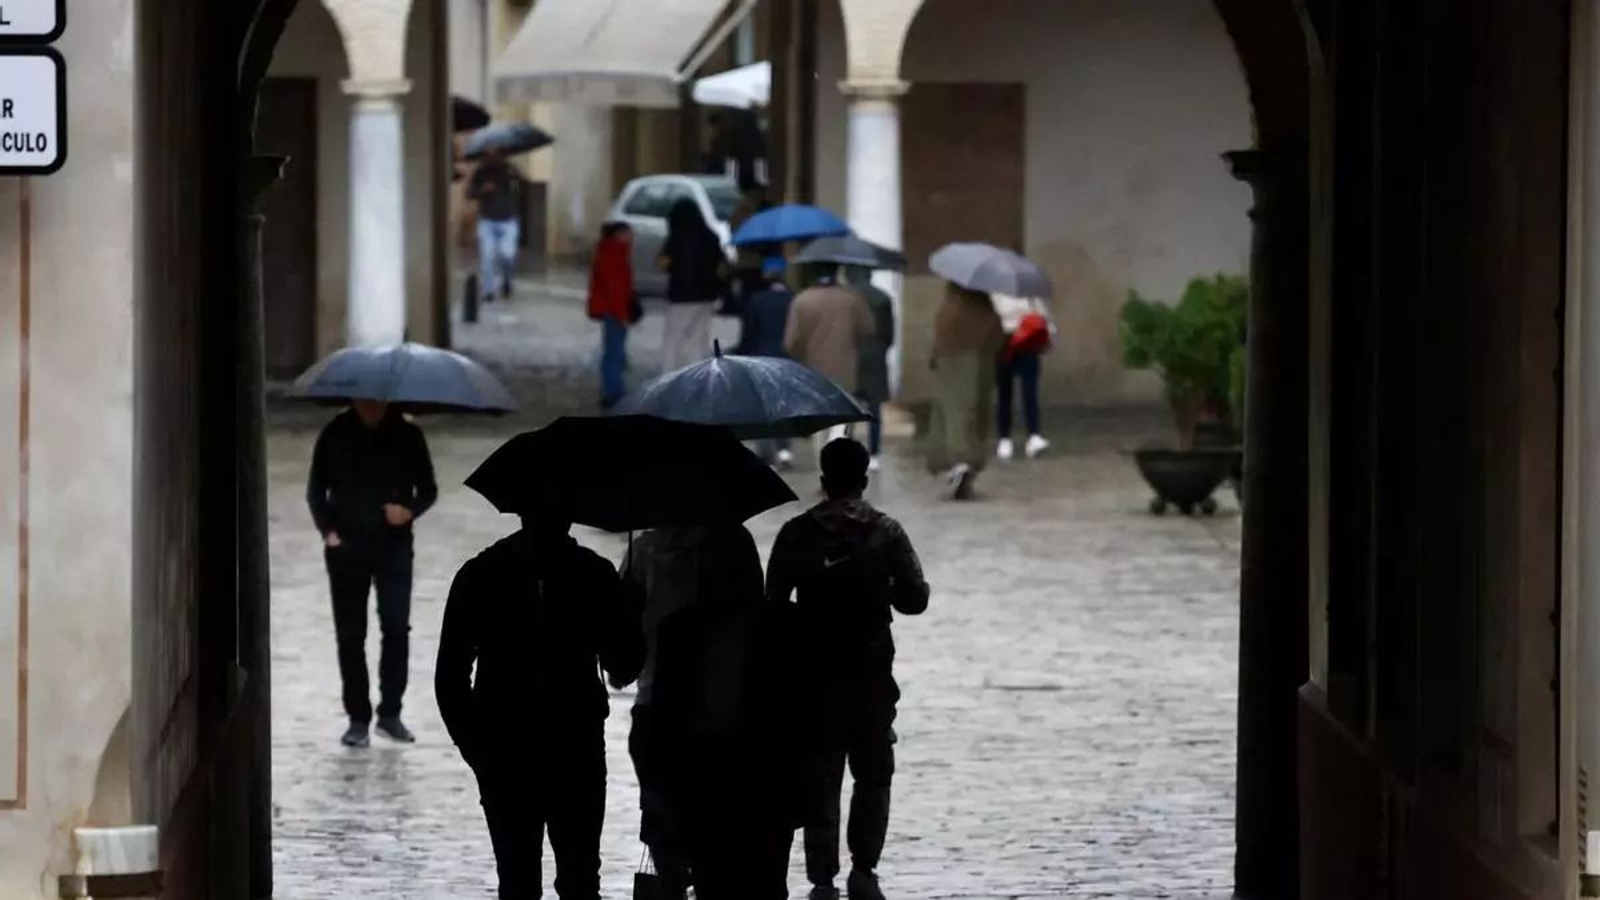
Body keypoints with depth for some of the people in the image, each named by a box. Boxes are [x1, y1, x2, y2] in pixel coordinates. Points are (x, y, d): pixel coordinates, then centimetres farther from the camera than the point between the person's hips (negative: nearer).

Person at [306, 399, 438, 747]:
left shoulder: (407, 435, -1)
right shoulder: (335, 435, -1)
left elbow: (428, 489, 6)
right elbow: (316, 490, 7)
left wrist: (410, 510, -15)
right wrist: (328, 530, -7)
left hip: (394, 546, -1)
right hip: (347, 547, 1)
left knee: (397, 627, -11)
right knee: (350, 635, 2)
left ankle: (390, 713, 1)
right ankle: (358, 718, 9)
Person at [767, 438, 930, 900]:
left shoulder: (796, 533, -3)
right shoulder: (885, 532, -4)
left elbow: (773, 602, -2)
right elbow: (915, 599, -2)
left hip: (813, 675, 1)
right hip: (871, 673, -1)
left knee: (821, 777, 6)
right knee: (873, 774, 11)